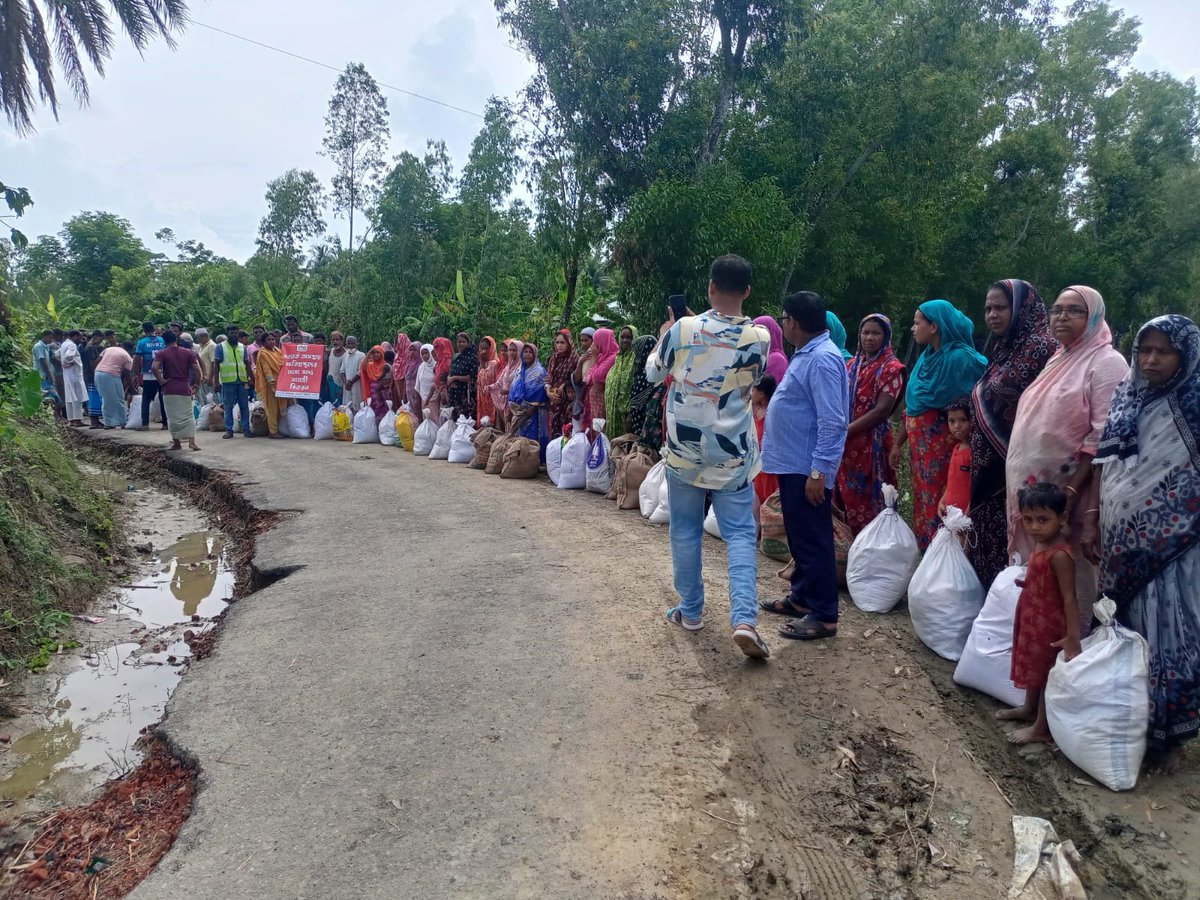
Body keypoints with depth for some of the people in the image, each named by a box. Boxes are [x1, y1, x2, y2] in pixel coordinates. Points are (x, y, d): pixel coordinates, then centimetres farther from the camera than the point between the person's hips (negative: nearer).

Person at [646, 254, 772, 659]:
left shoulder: (682, 329, -9)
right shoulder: (760, 337, -6)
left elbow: (653, 374, 8)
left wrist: (663, 337, 25)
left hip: (684, 447, 0)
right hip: (733, 451, 0)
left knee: (685, 531, 12)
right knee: (740, 535, 4)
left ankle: (690, 610, 23)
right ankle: (744, 619, -8)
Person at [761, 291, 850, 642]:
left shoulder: (823, 359, -20)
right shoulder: (806, 353, 13)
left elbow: (832, 422, -24)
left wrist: (818, 471, -25)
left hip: (807, 468, -10)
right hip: (793, 463, 10)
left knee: (813, 540, -2)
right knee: (798, 536, 19)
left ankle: (823, 616, 8)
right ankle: (801, 596, 33)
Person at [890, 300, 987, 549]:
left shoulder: (959, 357, -14)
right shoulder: (927, 357, 11)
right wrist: (898, 443, 17)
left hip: (941, 443, -8)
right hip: (918, 443, 8)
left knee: (939, 508, -1)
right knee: (923, 505, 15)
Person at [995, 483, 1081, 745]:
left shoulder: (1059, 555, -27)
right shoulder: (1041, 545, -1)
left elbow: (1069, 597, -27)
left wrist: (1072, 637, -27)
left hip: (1049, 625, -9)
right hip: (1033, 620, 9)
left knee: (1047, 674, 7)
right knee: (1033, 666, 25)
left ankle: (1042, 729, 22)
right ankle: (1029, 709, 45)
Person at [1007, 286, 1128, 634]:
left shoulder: (1106, 363, -9)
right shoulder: (1057, 360, 15)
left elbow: (1104, 438, -17)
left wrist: (1072, 490, -22)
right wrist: (1024, 486, 14)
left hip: (1068, 492, -8)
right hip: (1034, 487, 8)